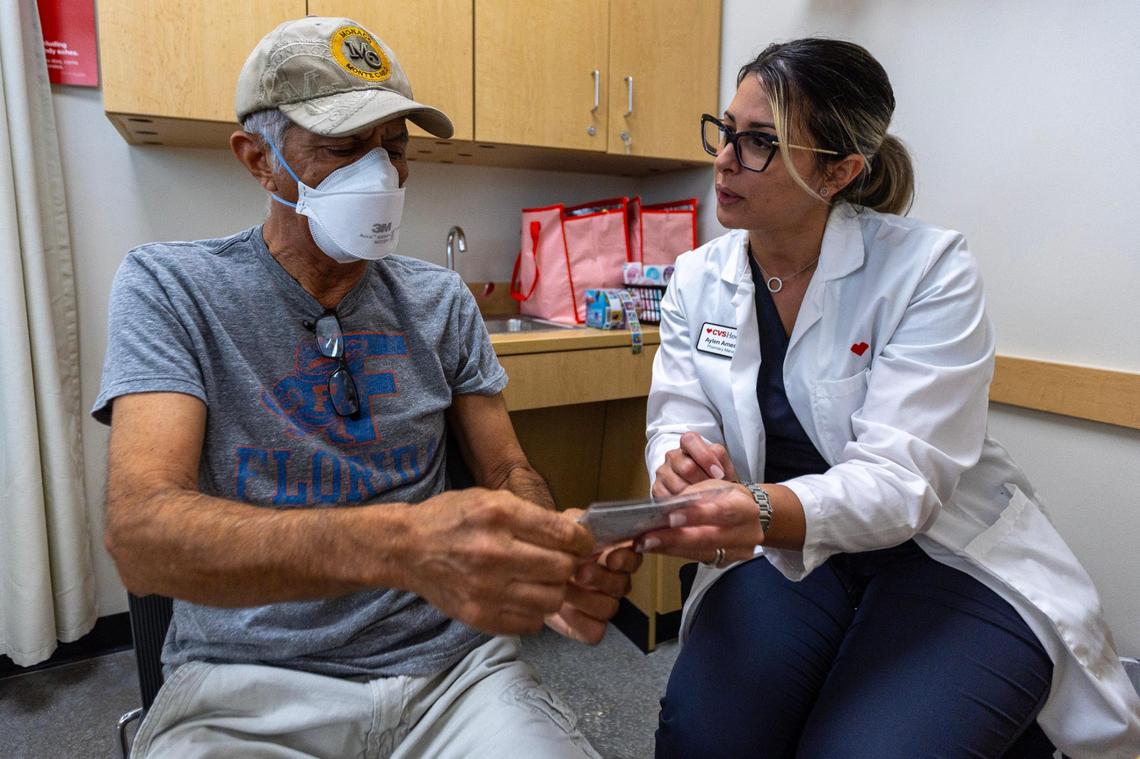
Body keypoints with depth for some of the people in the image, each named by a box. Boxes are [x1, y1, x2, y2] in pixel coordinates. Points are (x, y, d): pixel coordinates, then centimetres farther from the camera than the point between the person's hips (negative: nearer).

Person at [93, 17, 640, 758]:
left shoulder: (442, 300, 3)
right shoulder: (171, 287, -7)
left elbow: (508, 472, 5)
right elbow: (142, 531, -20)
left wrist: (554, 564, -19)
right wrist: (394, 544, -38)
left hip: (446, 659, 2)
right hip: (251, 677, -1)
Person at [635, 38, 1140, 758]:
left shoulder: (932, 269, -15)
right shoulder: (697, 280, -1)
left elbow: (901, 479, -24)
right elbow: (678, 422, -7)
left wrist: (767, 513, -45)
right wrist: (681, 462, -33)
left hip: (948, 560, -2)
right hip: (782, 557, 3)